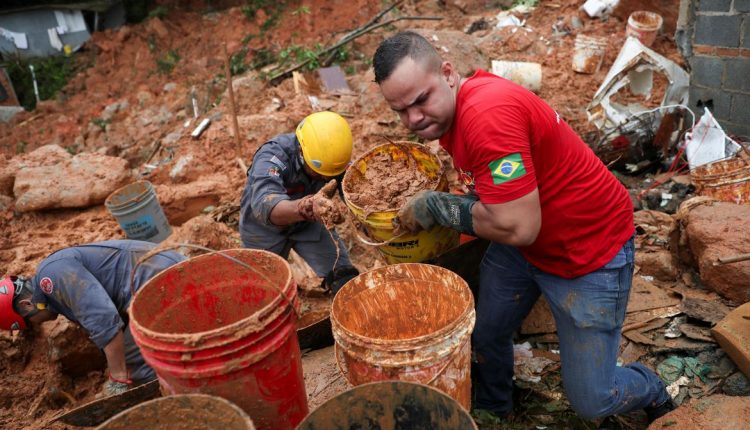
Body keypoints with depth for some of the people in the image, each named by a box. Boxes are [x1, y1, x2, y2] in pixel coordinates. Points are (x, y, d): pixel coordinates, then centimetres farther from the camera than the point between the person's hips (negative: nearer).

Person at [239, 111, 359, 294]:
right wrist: (297, 208, -75)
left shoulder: (336, 157, -24)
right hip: (264, 227, -2)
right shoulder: (273, 157, -38)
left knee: (347, 279, -8)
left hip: (308, 223, 3)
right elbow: (265, 205, -54)